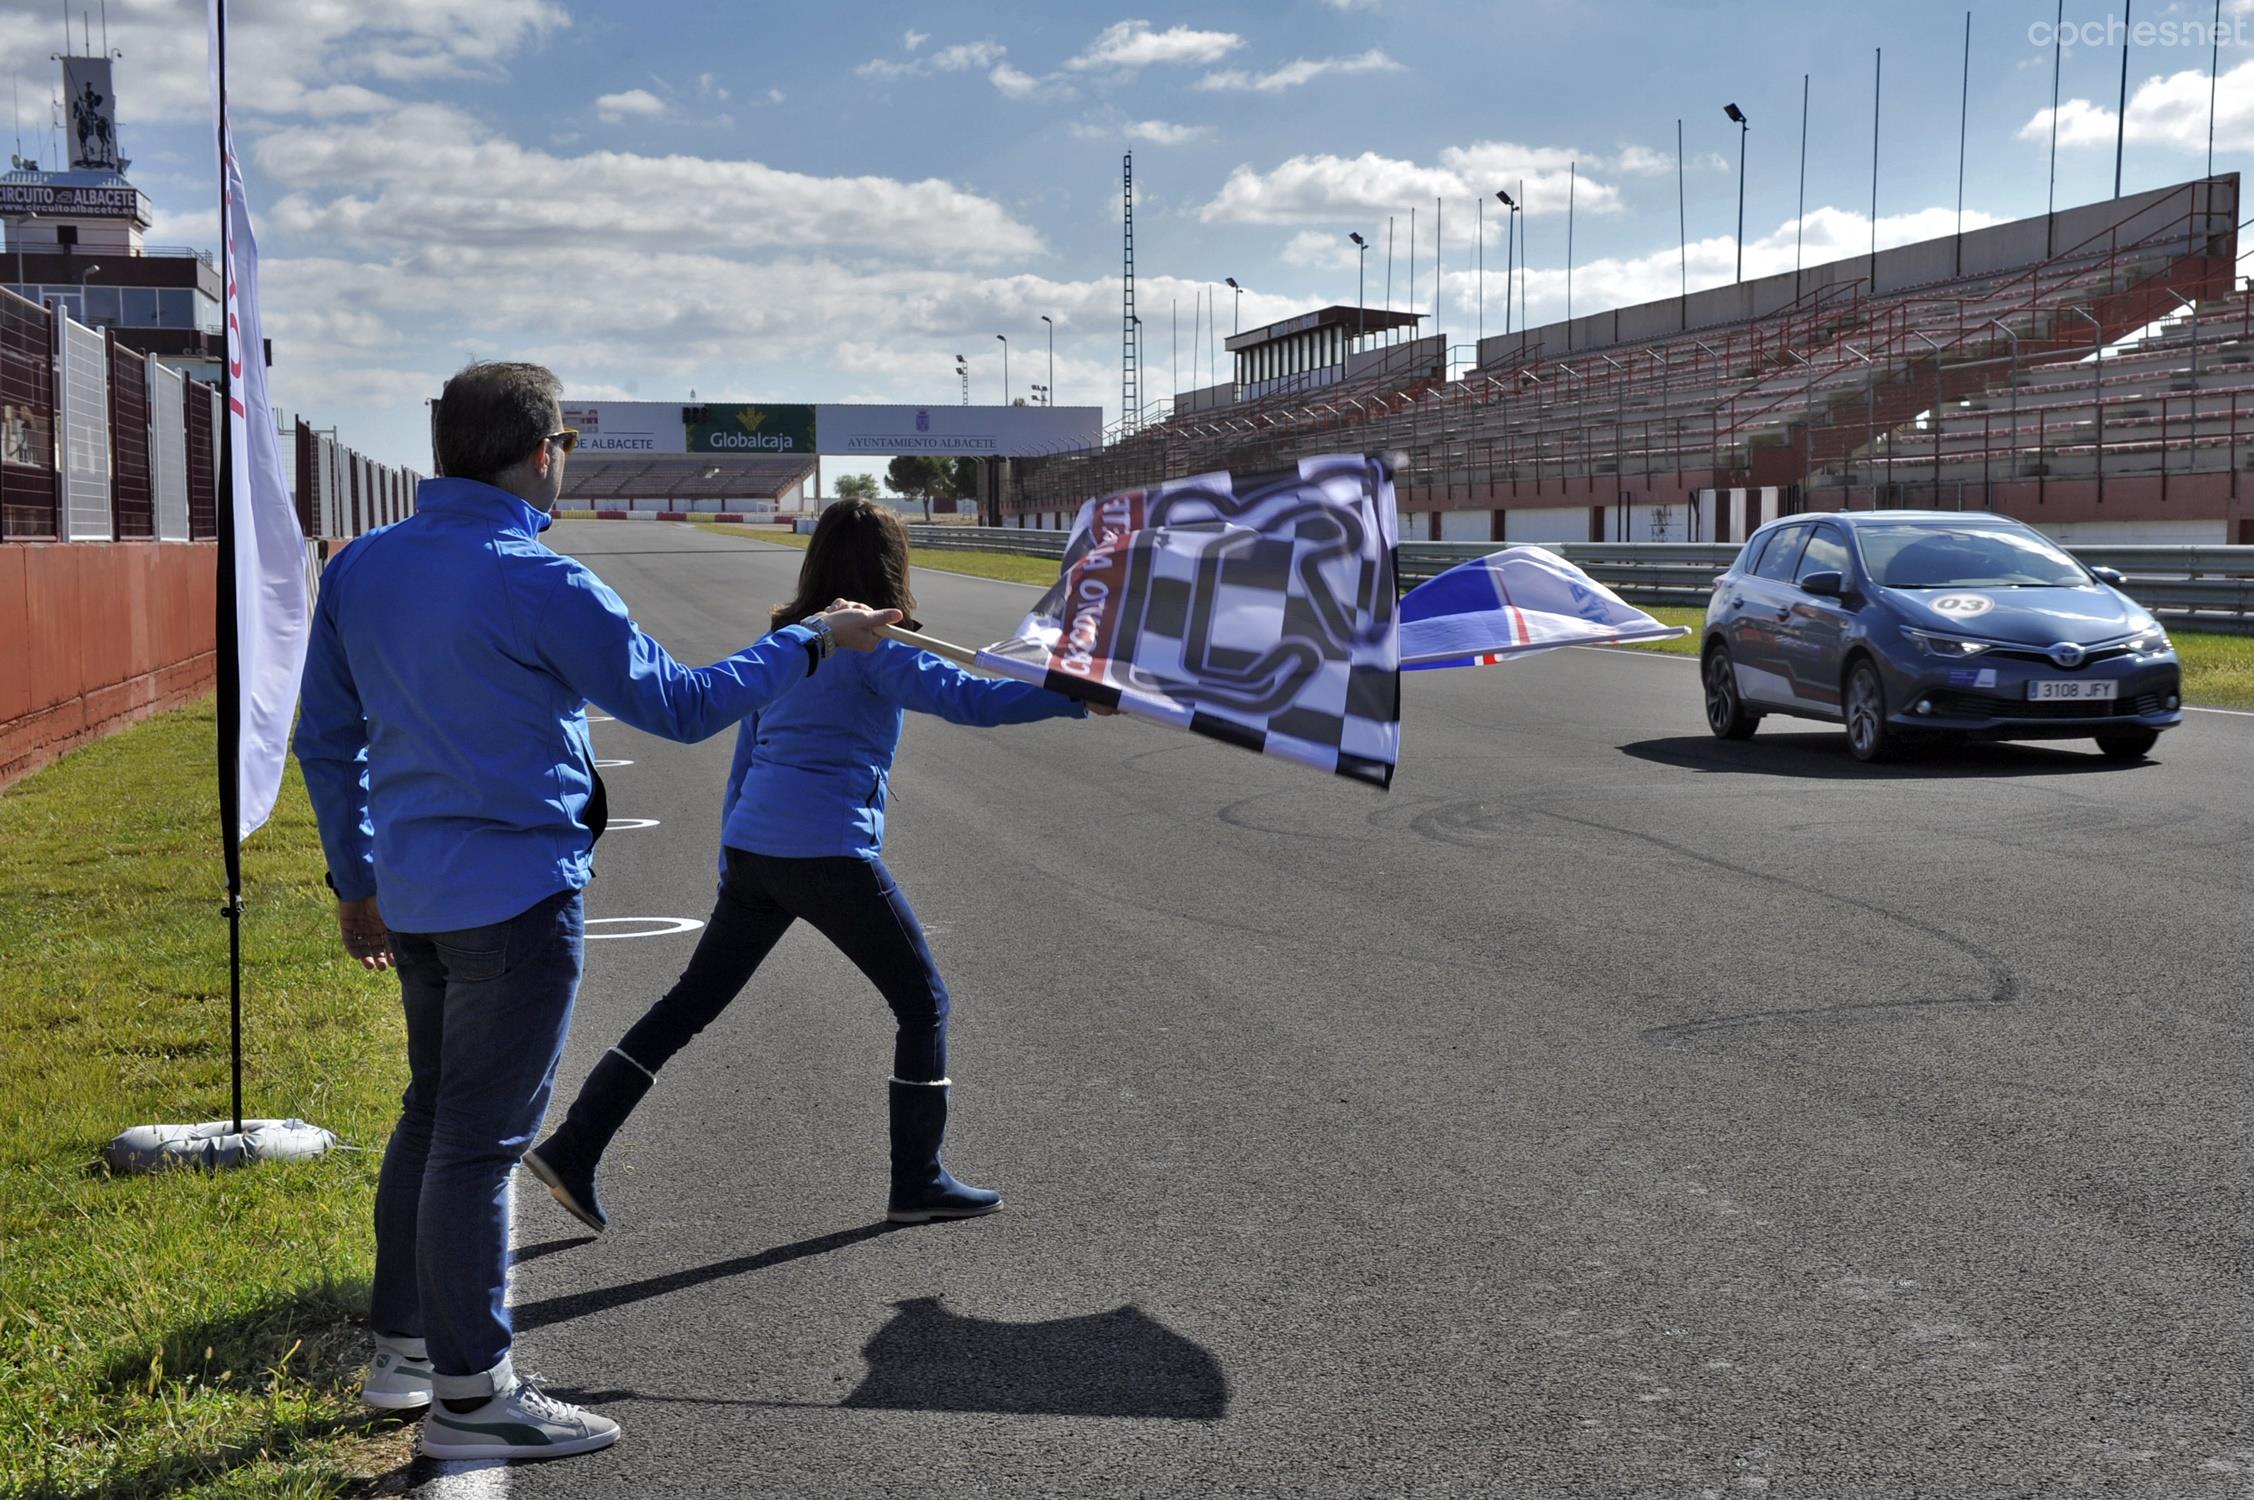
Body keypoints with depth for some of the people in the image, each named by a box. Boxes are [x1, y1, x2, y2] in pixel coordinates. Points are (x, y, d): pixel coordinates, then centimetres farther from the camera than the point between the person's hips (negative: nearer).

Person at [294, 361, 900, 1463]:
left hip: (411, 899, 8)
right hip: (515, 897, -8)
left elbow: (326, 740, 11)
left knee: (433, 1115, 20)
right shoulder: (539, 586, -18)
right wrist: (812, 640, 0)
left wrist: (356, 881, 21)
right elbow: (681, 705, -11)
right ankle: (468, 1393, 9)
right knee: (480, 1136, -1)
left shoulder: (358, 569, 5)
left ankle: (400, 1347, 31)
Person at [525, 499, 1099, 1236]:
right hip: (830, 854, -7)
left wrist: (731, 864, 23)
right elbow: (966, 697, -23)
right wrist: (1078, 696, -24)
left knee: (690, 1002, 15)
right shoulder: (873, 647, -9)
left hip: (752, 849, 7)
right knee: (923, 1002, 8)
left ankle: (572, 1149, 15)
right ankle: (918, 1182, 13)